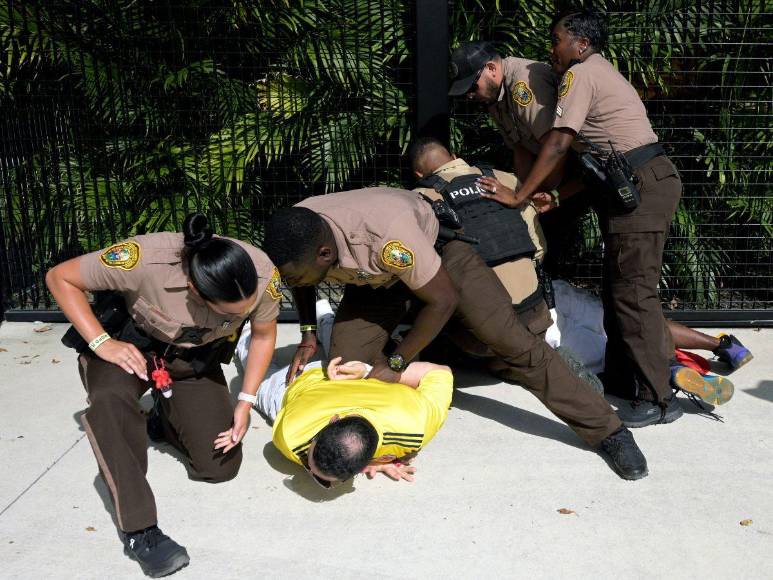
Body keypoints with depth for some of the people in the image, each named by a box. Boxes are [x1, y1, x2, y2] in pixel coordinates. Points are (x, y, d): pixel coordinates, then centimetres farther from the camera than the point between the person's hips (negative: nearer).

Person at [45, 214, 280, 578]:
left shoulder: (263, 274, -29)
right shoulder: (147, 259, -39)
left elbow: (263, 335, -7)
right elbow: (59, 278, -22)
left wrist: (246, 402, -14)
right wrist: (102, 343, -29)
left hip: (197, 358, 3)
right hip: (133, 342, -3)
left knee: (221, 466, -4)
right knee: (110, 400, -37)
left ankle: (169, 416, 26)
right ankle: (138, 531, -28)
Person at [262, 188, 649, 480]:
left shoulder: (386, 234, -45)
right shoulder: (295, 233, -25)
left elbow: (442, 300, -31)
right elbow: (300, 281, 2)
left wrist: (395, 364, -26)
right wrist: (308, 334, -9)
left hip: (438, 249, -5)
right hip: (375, 278, 6)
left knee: (510, 340, -13)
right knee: (346, 363, -13)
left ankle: (608, 431, -3)